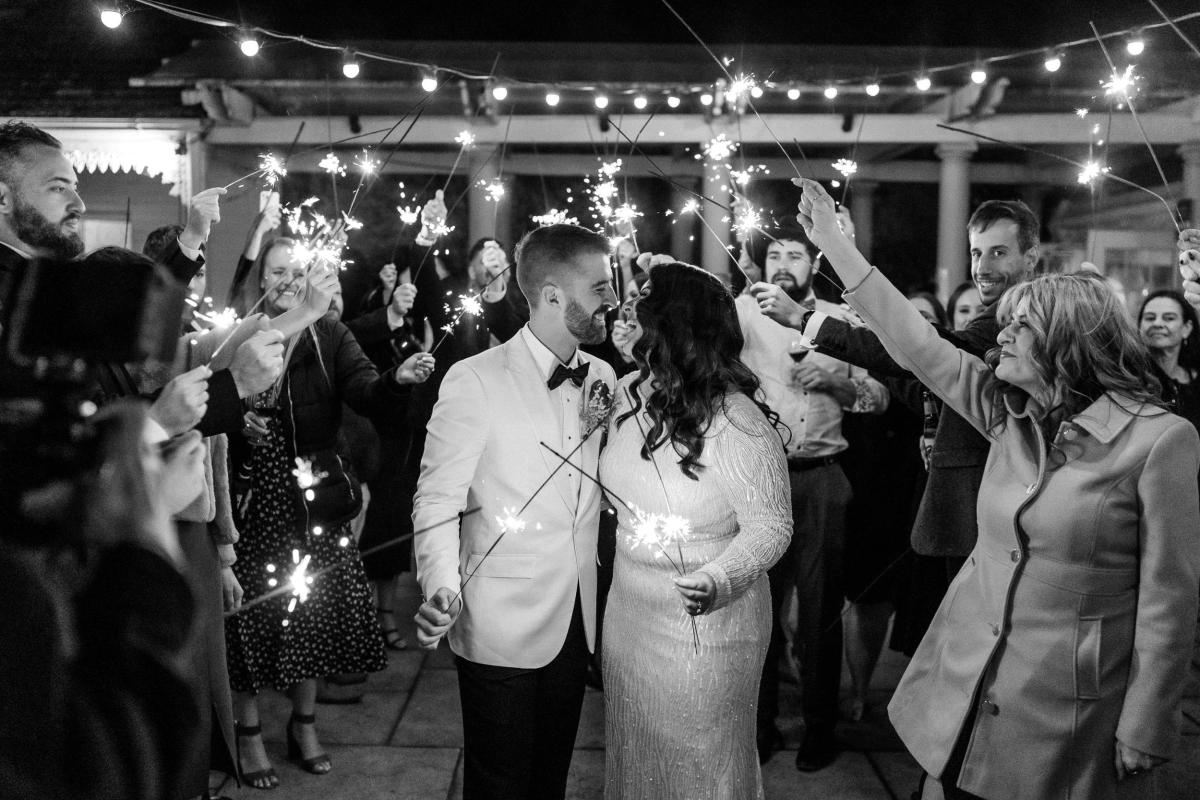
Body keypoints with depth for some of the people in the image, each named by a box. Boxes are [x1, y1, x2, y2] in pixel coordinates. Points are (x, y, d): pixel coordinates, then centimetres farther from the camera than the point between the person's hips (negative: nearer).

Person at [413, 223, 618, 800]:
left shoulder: (601, 377, 5)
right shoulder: (475, 381, -14)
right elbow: (437, 502, -13)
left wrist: (601, 430, -5)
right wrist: (442, 590, -29)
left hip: (577, 622, 6)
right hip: (501, 629, -5)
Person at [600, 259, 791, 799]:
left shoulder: (737, 422, -24)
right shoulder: (628, 394, -2)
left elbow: (770, 526, -20)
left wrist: (717, 579, -34)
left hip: (703, 624, -6)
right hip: (629, 611, 7)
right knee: (633, 756, 23)